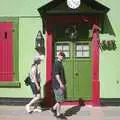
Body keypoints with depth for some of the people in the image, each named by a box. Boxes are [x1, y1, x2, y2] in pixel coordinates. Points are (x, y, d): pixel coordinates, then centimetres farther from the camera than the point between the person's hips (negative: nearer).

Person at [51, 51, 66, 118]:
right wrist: (60, 83, -26)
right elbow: (56, 74, -21)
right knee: (60, 100, -2)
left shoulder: (60, 63, 17)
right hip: (58, 85, -9)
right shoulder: (57, 63, -13)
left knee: (61, 99, 13)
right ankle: (58, 114, 8)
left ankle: (54, 108, 24)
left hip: (61, 85, 9)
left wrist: (63, 83, 22)